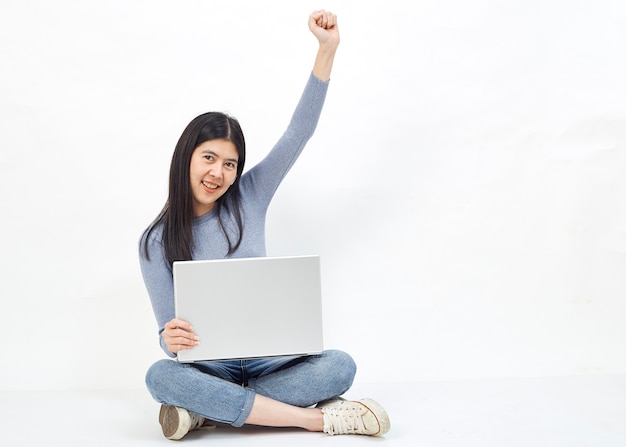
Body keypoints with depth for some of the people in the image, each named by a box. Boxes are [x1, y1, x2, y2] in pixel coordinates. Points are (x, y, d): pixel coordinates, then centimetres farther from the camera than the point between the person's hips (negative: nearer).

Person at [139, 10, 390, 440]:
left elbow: (299, 133, -3)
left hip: (266, 358, 1)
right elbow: (168, 329, -3)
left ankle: (209, 409, -25)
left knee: (340, 366, -27)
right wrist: (171, 340, -30)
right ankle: (319, 418, -33)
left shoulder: (248, 198, 4)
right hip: (207, 364, -1)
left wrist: (327, 49, -12)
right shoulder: (157, 241, 0)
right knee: (160, 375, -35)